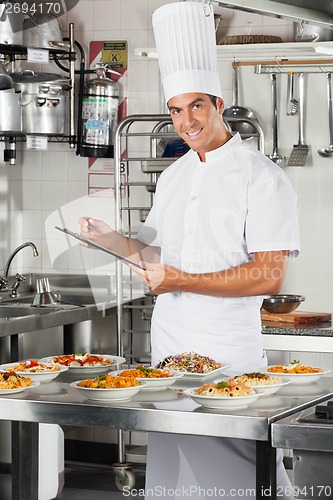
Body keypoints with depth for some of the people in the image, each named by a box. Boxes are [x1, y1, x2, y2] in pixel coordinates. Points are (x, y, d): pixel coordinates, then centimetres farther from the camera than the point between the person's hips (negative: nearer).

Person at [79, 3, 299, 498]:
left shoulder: (261, 176, -9)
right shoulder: (172, 177, 13)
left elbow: (269, 276, -16)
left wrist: (180, 280, -18)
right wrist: (112, 239, 4)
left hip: (230, 347, -6)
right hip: (169, 346, 6)